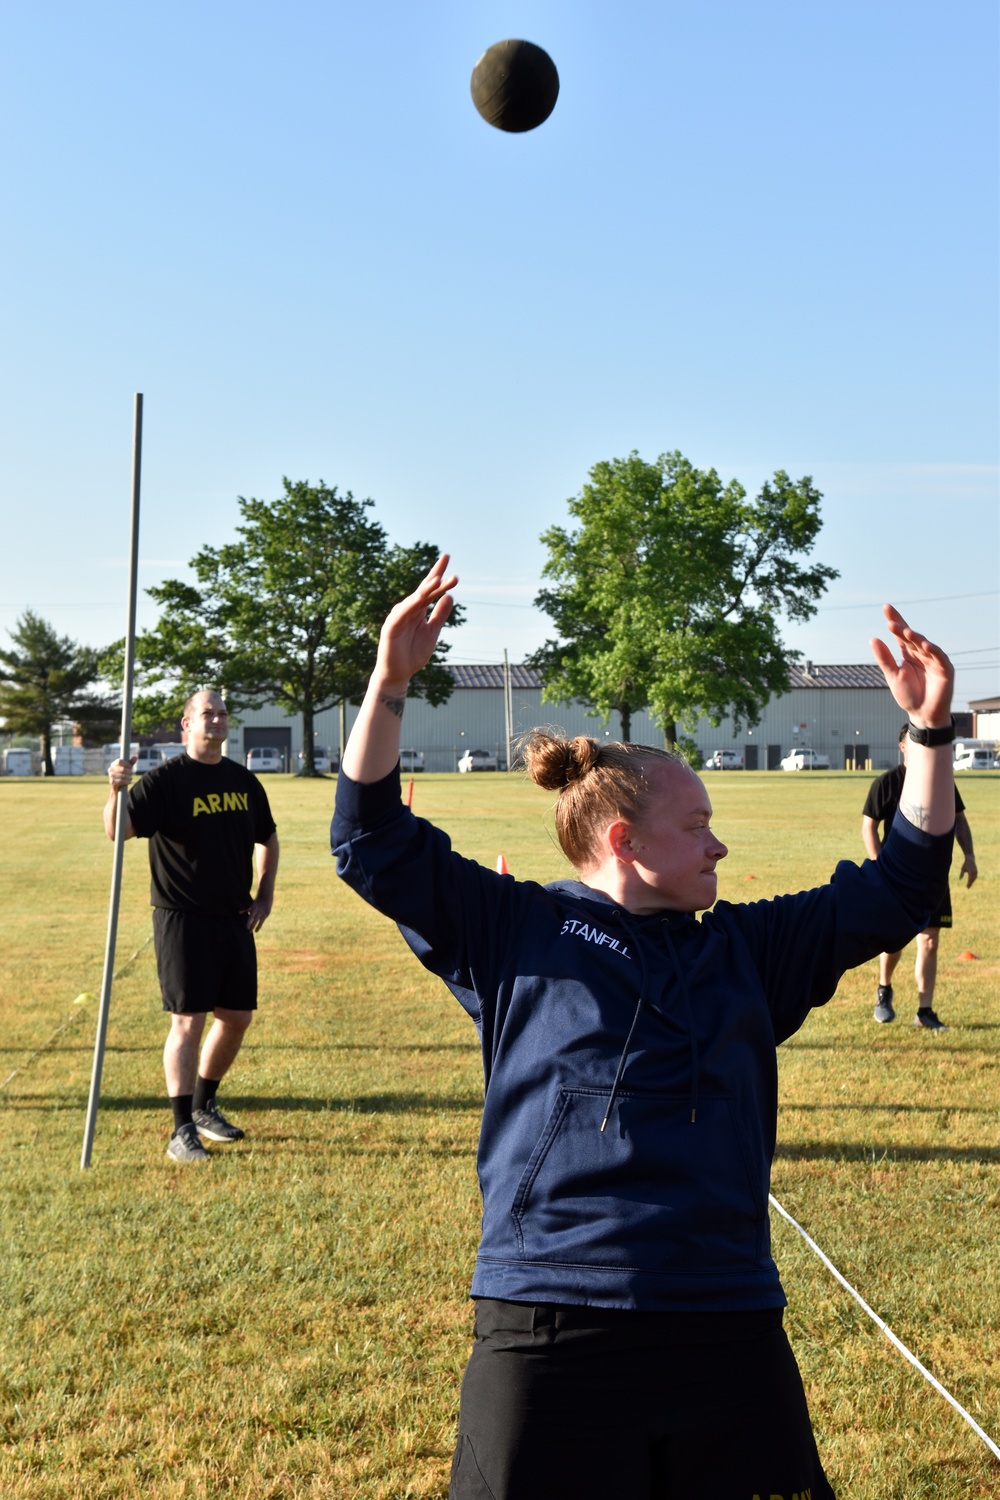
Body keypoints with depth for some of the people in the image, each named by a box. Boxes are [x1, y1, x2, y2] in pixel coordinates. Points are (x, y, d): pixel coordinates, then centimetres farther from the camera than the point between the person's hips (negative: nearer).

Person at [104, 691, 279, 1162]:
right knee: (188, 1019, -7)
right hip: (183, 919, -6)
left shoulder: (243, 781, 9)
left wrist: (265, 895, 13)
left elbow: (267, 838, 23)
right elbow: (118, 830, -22)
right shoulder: (165, 780, -9)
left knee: (238, 1016, 11)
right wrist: (116, 791, -41)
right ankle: (182, 1131, 0)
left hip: (234, 919, 6)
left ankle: (204, 1105, 31)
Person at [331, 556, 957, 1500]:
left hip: (730, 1332, 4)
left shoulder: (747, 947, 15)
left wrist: (930, 732, 9)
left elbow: (896, 890, 17)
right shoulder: (514, 930, 3)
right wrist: (389, 683, -11)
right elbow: (374, 842, -2)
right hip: (550, 1337, -4)